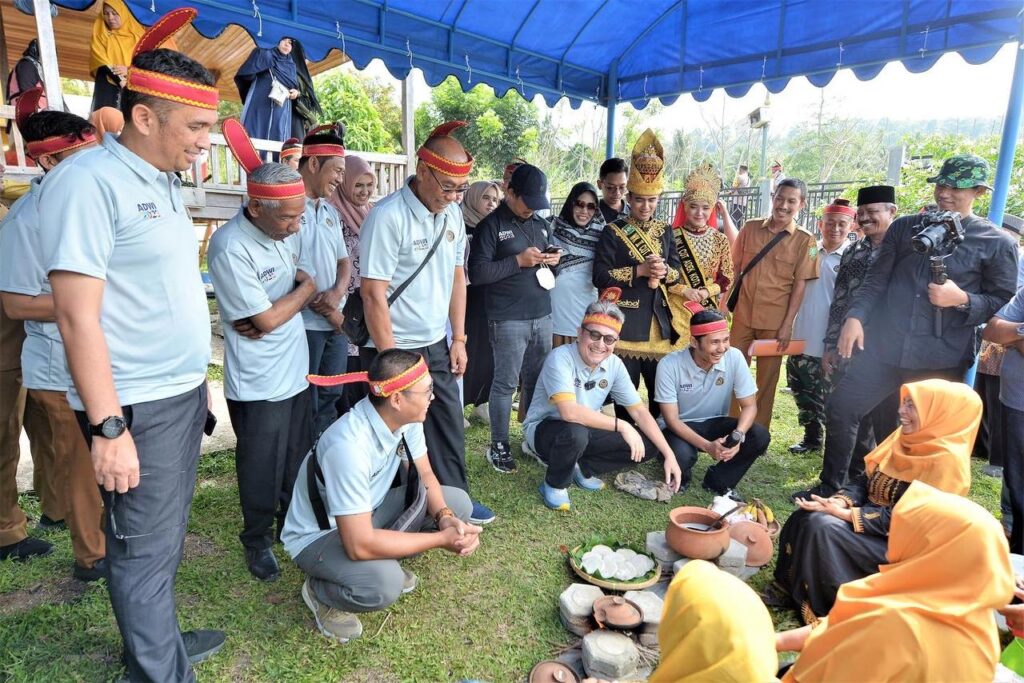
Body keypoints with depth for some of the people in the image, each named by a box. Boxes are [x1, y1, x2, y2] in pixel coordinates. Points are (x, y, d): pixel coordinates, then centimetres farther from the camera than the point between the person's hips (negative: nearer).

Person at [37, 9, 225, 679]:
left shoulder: (164, 182, 11)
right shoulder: (89, 180, -15)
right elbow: (77, 315, -19)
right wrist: (108, 427, -19)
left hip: (184, 391, 8)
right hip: (137, 406, -8)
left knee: (166, 536, 20)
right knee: (145, 548, 6)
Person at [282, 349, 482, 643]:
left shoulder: (406, 418, -15)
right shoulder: (349, 446, -38)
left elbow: (424, 475, -1)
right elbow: (359, 545, -36)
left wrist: (445, 517, -21)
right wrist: (441, 539, -29)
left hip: (368, 511, 7)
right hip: (319, 535, -7)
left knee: (458, 503, -6)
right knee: (385, 583, -34)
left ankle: (385, 560, 11)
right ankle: (319, 591, -1)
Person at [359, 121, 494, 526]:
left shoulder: (453, 214, 4)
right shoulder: (388, 216, -19)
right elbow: (373, 294, -19)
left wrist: (459, 339, 10)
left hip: (436, 345, 7)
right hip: (395, 348, -7)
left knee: (449, 426, 15)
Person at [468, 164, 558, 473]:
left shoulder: (540, 223, 16)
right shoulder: (491, 225, -5)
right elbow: (477, 273, -13)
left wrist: (554, 259, 1)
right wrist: (519, 260, -16)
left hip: (542, 316, 6)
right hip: (508, 320, -6)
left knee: (537, 380, 13)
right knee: (505, 383, 1)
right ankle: (499, 446, 14)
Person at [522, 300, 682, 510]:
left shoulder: (614, 364, -8)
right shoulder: (560, 358, -27)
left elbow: (639, 412, -3)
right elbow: (569, 412, -39)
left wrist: (669, 454, -10)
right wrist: (620, 425, -33)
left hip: (585, 432, 6)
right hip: (544, 428, -6)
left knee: (647, 444, -7)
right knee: (576, 433, -40)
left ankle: (581, 468, 7)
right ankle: (554, 485, -8)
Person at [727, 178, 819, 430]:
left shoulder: (805, 240, -3)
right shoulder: (750, 228, 3)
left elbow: (800, 284, -4)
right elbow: (735, 269, 8)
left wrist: (787, 325, -8)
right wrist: (726, 304, 5)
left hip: (774, 321, -2)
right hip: (742, 315, 2)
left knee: (767, 380, 8)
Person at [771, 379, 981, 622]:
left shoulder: (946, 461, -21)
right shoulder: (906, 438, 4)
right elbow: (866, 480, 5)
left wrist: (845, 514, -24)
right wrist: (841, 501, -14)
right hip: (872, 520, 8)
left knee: (824, 527, -27)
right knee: (807, 517, -12)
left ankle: (822, 605, -7)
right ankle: (790, 587, 1)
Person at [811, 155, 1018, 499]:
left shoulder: (997, 244, 1)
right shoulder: (904, 227, 9)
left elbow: (1004, 303, 4)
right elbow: (876, 279, 8)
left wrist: (962, 300, -16)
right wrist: (855, 316, -7)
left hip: (941, 359, -2)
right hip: (884, 347, 2)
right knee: (841, 410, -1)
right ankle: (828, 489, 15)